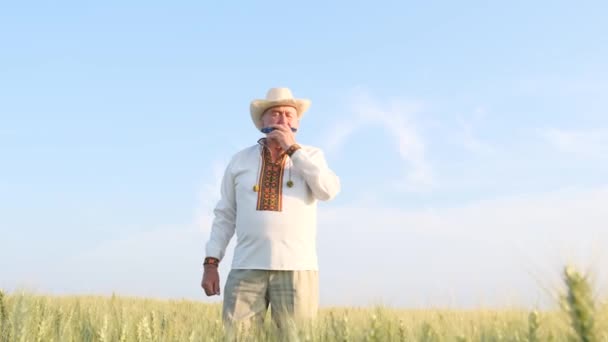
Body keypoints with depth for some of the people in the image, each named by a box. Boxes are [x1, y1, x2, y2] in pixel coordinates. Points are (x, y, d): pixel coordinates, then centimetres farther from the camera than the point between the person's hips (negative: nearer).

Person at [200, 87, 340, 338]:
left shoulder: (311, 155, 9)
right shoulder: (240, 160, 12)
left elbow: (328, 190, -11)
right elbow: (225, 216, 13)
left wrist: (292, 148, -7)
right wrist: (211, 264, 4)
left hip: (296, 268, -1)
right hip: (247, 268, 1)